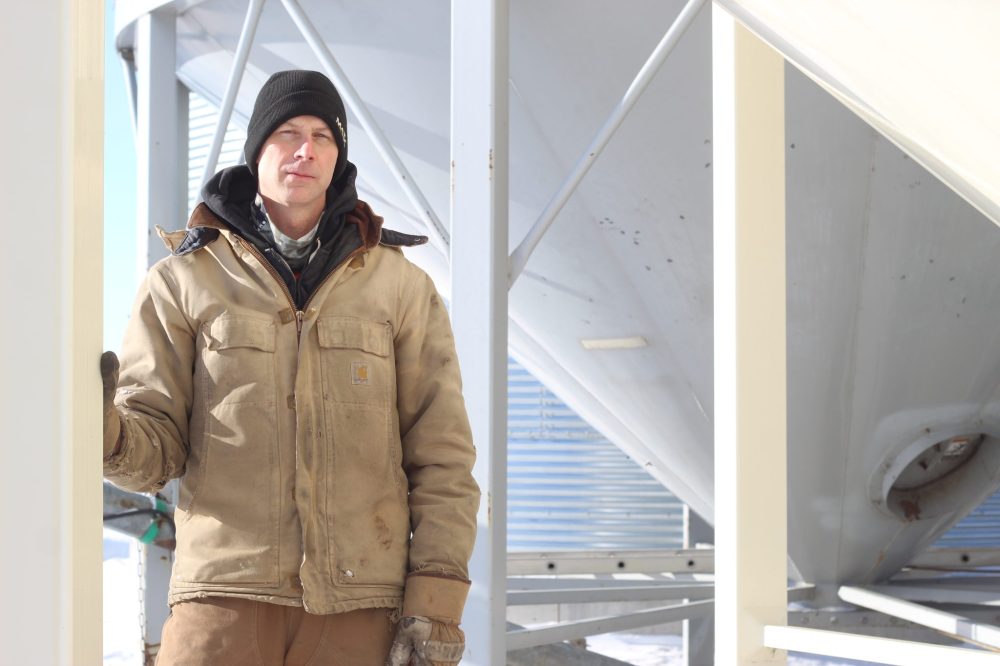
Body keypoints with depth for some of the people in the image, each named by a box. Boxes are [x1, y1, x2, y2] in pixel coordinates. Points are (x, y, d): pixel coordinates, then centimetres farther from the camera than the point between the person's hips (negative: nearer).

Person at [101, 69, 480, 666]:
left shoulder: (403, 287, 8)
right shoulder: (183, 281, 7)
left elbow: (442, 457, 5)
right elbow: (156, 448, 4)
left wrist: (436, 602, -4)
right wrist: (107, 433, -19)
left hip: (359, 609, 1)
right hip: (226, 597, 0)